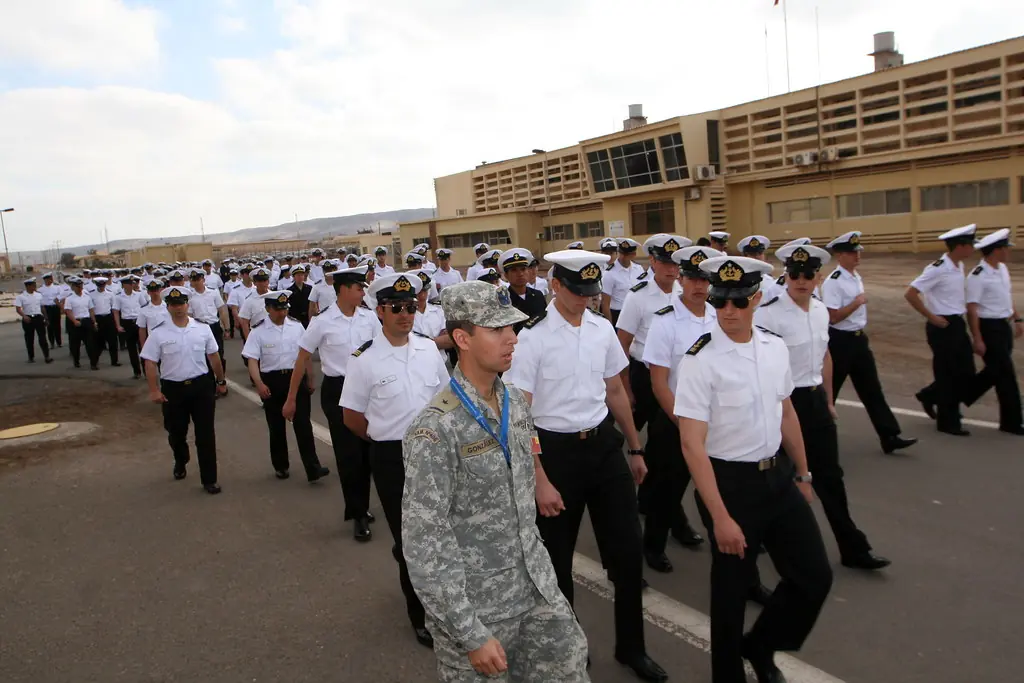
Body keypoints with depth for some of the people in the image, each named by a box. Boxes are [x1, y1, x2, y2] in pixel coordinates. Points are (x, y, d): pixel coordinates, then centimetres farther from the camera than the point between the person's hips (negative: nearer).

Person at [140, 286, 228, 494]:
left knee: (206, 433, 0)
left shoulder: (202, 328, 1)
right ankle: (180, 463, 48)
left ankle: (209, 479, 8)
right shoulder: (158, 333, -4)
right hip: (173, 388, 0)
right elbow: (150, 362, -3)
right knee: (176, 432, 17)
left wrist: (221, 381, 14)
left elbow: (213, 356, 9)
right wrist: (154, 390, -9)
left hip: (201, 385, 0)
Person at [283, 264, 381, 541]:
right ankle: (358, 515, 14)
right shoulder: (322, 321, -10)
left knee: (366, 450, 11)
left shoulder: (369, 317, -1)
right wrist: (291, 399, 1)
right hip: (337, 389, -3)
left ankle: (361, 508, 31)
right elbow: (302, 359, -2)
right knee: (348, 454, 0)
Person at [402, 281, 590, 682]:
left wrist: (538, 568, 16)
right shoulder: (435, 430, -22)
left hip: (538, 590, 6)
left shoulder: (516, 402, 1)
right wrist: (472, 635, -18)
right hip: (472, 606, -6)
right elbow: (423, 545, -21)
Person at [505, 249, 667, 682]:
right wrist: (541, 481, -18)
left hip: (605, 445, 5)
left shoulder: (602, 328, 3)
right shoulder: (533, 337, -14)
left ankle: (631, 648, 34)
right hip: (556, 450, -5)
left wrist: (635, 449, 20)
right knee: (556, 557, 12)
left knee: (628, 550, 11)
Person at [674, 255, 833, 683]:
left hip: (779, 476, 6)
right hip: (730, 483, -6)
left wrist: (802, 474, 21)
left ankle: (761, 647, 39)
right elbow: (692, 444, -21)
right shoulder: (700, 361, -19)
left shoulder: (775, 348, 0)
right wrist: (720, 517, -22)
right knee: (731, 591, 10)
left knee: (815, 575, 12)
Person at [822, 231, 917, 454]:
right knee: (829, 390, 6)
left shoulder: (856, 277, 10)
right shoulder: (833, 282, -18)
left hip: (859, 339, 8)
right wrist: (857, 303, -20)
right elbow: (833, 317, -24)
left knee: (871, 388, 8)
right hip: (840, 341, -8)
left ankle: (889, 437, 11)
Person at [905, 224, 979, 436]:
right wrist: (932, 317, -18)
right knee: (948, 375, 2)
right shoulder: (938, 269, -19)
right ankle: (948, 422, 15)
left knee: (966, 373, 13)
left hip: (958, 324, 9)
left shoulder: (959, 266, 8)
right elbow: (910, 294, -23)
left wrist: (962, 306, 11)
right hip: (942, 328, -9)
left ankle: (929, 396, 32)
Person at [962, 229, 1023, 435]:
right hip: (989, 328, -9)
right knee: (1005, 374, -1)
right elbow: (972, 309, -20)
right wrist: (978, 340, -21)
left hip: (1004, 326, 9)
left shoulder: (1002, 268, 7)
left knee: (995, 371, 16)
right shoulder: (978, 276, -20)